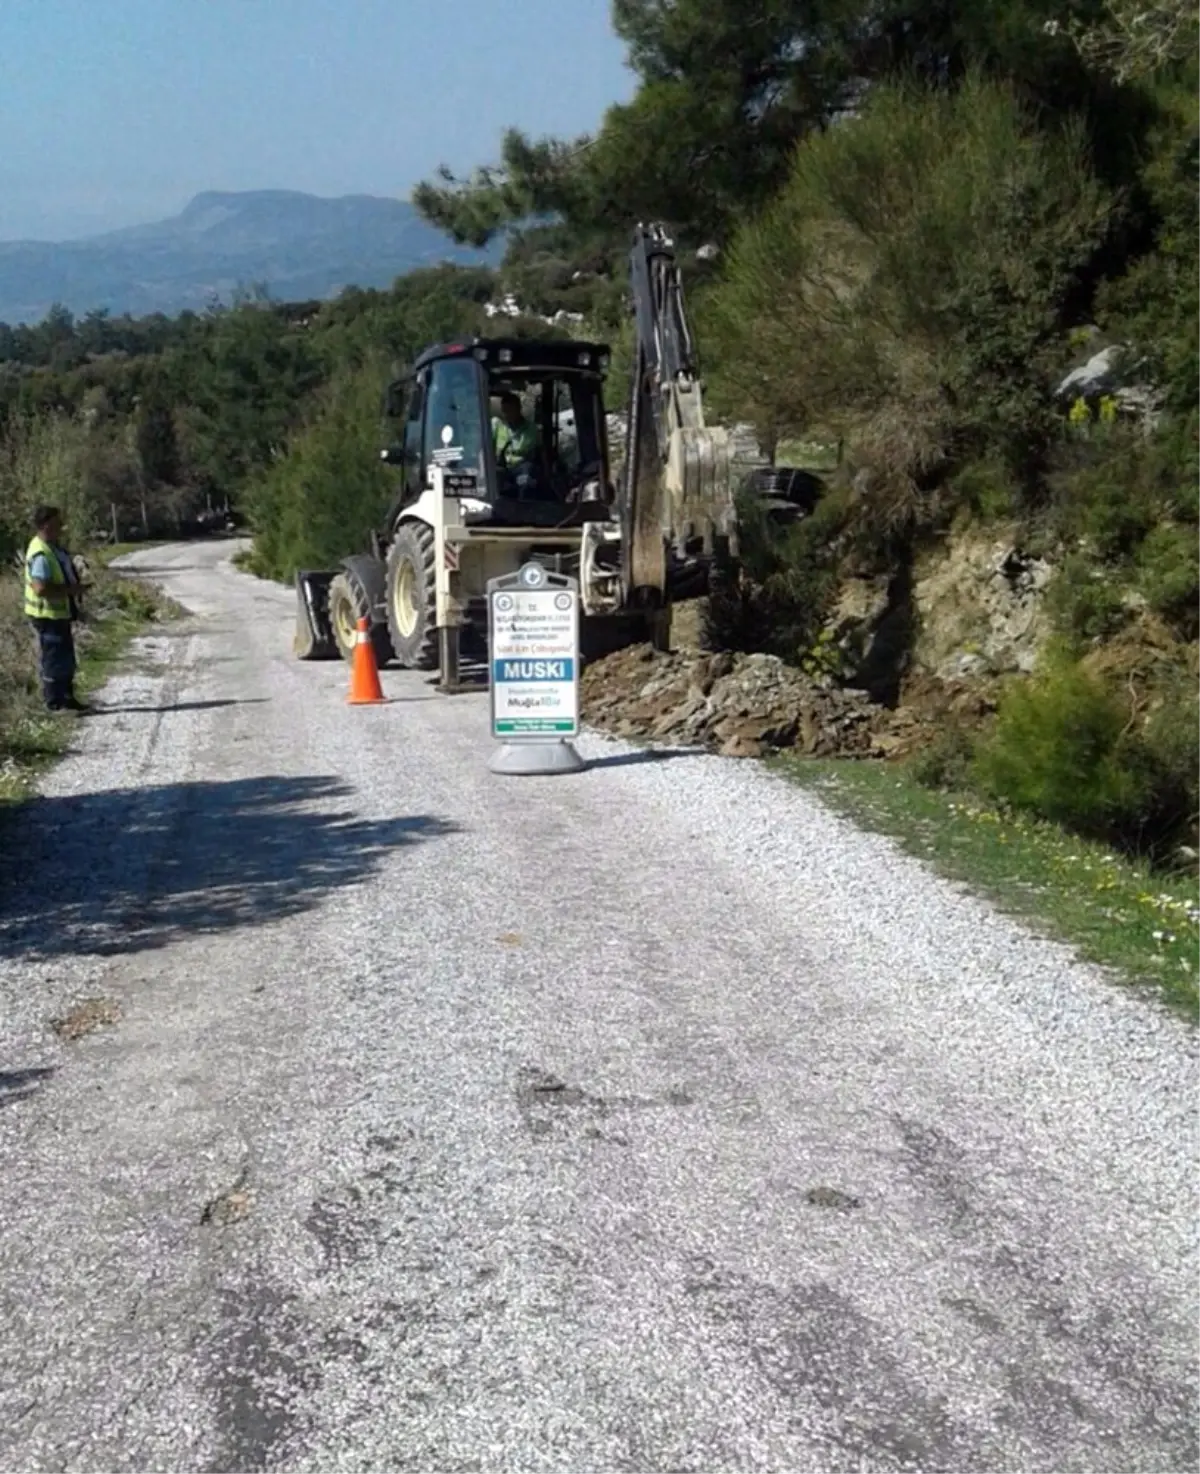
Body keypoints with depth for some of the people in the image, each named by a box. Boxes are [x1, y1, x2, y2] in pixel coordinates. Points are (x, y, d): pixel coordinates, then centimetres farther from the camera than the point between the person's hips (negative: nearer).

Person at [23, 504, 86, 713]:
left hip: (59, 613, 10)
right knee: (53, 658, -1)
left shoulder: (54, 547, 7)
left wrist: (73, 587, 9)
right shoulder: (41, 554, -25)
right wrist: (69, 590, -22)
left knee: (65, 658, 18)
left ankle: (66, 697, 29)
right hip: (47, 615, -10)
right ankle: (55, 702, 8)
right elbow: (41, 588, -32)